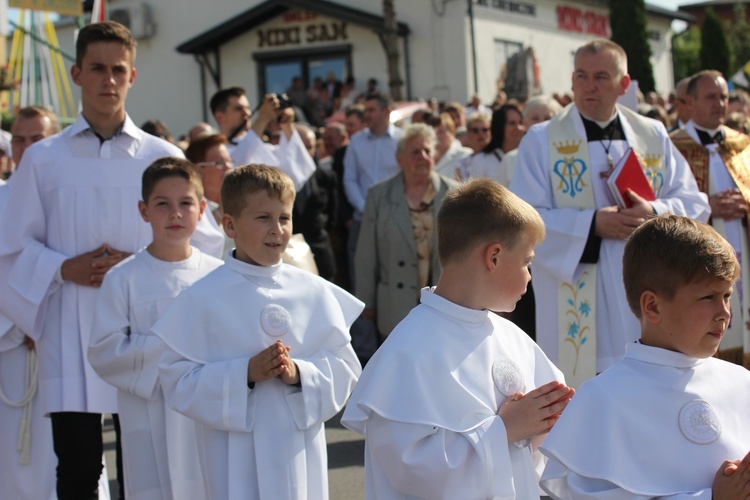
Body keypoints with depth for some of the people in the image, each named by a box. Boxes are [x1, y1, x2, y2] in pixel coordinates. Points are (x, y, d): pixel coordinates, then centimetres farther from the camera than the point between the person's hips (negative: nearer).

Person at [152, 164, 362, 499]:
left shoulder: (315, 292, 3)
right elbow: (179, 382, -8)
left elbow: (344, 369, 3)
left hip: (302, 456, 3)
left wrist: (299, 374, -15)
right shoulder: (202, 300, -5)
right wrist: (246, 373, -19)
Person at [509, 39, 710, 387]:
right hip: (578, 308, -3)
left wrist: (656, 214, -14)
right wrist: (592, 224, -19)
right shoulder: (542, 141, 1)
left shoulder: (653, 137, 10)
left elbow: (694, 204, 7)